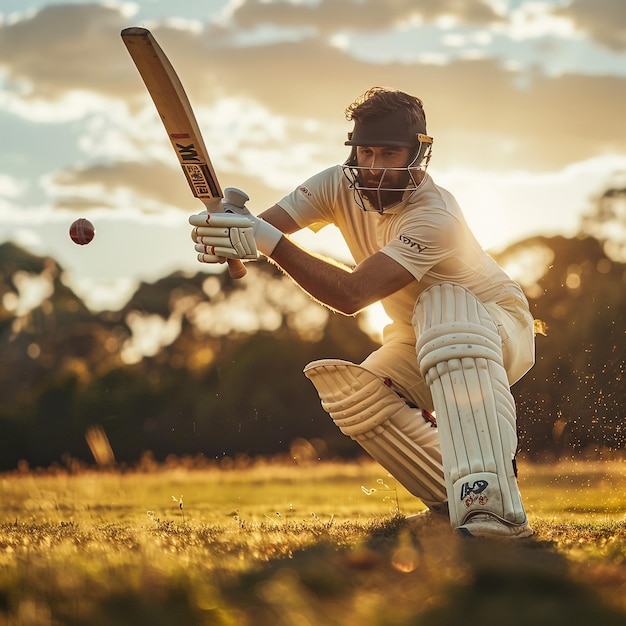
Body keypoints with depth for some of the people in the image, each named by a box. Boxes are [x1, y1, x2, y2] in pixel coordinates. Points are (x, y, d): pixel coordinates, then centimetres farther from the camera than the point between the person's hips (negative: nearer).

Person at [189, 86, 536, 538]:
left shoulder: (436, 216, -34)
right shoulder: (342, 186, -13)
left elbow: (352, 295, -43)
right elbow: (260, 228, -24)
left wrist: (271, 242, -52)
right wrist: (223, 232, -48)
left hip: (501, 330, -6)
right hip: (416, 341, 6)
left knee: (444, 304, -40)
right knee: (352, 392, -22)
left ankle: (492, 500, -51)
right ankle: (451, 501, -9)